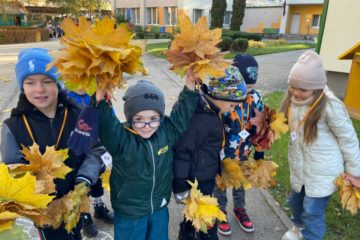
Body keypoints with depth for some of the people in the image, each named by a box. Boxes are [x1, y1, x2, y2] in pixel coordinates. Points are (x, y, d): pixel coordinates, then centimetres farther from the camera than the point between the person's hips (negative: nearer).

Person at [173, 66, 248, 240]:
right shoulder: (199, 119, -31)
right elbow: (181, 152, -28)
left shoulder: (207, 108, 0)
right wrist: (181, 188, -20)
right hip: (198, 179, -9)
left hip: (204, 175, 9)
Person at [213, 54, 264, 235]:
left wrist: (259, 151, 8)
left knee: (241, 183, 25)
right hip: (221, 154, -4)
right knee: (220, 185, 19)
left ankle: (239, 210, 51)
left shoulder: (255, 97, -10)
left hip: (244, 153, 5)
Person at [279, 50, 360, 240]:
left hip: (322, 171, -7)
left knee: (313, 211, 3)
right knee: (295, 201, 24)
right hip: (299, 166, 7)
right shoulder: (293, 99, -6)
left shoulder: (330, 106, -25)